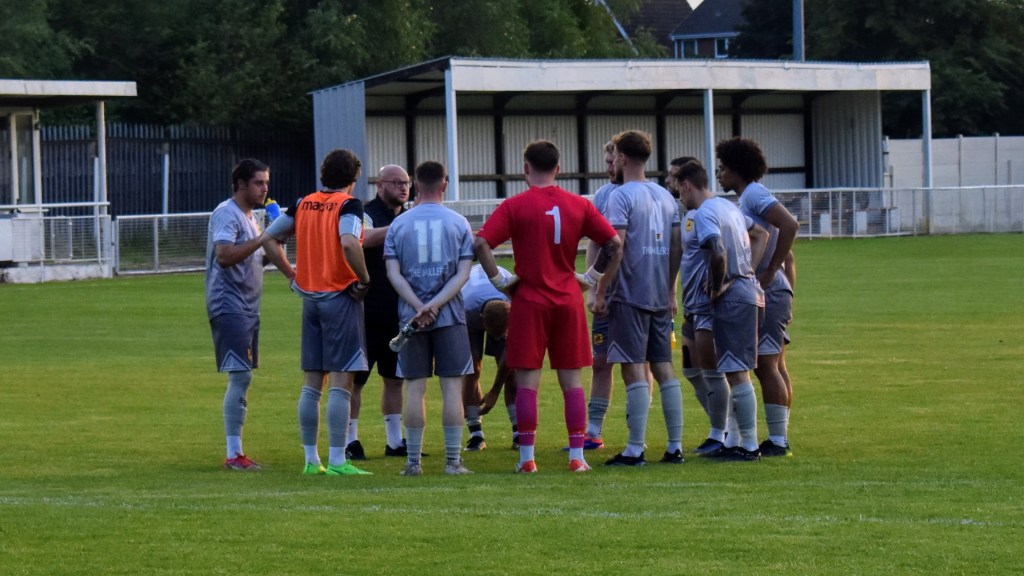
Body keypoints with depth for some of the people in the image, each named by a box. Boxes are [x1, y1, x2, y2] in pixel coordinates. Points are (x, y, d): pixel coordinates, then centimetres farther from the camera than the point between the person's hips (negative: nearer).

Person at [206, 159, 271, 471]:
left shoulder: (249, 216, 19)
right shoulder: (227, 213, -12)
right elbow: (224, 255, -25)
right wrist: (263, 239, -25)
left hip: (246, 307, 10)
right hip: (230, 306, -10)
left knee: (242, 379, 11)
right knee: (240, 376, -13)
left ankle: (236, 451, 15)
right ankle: (233, 454, -13)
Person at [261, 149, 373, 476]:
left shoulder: (303, 204, 9)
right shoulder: (348, 205, -9)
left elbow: (269, 239, 14)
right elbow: (349, 243, -27)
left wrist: (292, 275, 15)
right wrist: (364, 280, -15)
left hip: (310, 297, 6)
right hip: (340, 296, -6)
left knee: (312, 383, 10)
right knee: (341, 381, -5)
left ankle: (311, 460, 13)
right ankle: (337, 462, -8)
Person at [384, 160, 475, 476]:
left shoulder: (398, 224, 4)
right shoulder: (458, 223, 2)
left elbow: (393, 274, -3)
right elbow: (463, 273, -5)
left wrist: (419, 306, -8)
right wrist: (434, 305, -10)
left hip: (411, 316, 1)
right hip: (450, 316, -1)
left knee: (415, 388, 4)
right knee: (452, 386, 1)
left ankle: (413, 461, 5)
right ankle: (453, 460, -2)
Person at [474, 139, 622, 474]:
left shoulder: (515, 206, -6)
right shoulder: (579, 205, 3)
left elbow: (480, 244, -14)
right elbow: (614, 244, 3)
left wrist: (500, 281, -5)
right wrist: (590, 279, 8)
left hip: (529, 301, -2)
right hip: (569, 302, 3)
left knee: (527, 380, 1)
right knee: (571, 380, 7)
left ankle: (526, 458, 0)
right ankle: (577, 456, 4)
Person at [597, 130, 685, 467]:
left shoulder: (621, 196, -9)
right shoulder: (665, 197, 13)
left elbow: (616, 247, -17)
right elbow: (677, 247, 15)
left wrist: (600, 292, -12)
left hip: (630, 296, -7)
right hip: (660, 297, 7)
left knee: (633, 369, -7)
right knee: (663, 367, 9)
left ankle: (635, 449, -9)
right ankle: (675, 447, 8)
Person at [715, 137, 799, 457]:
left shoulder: (755, 195, -11)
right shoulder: (750, 197, 19)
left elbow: (789, 225, -26)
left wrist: (770, 272, -22)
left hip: (767, 291, -11)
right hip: (774, 292, 11)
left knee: (766, 365, -10)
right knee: (775, 366, 12)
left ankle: (777, 441, -10)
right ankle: (781, 439, 16)